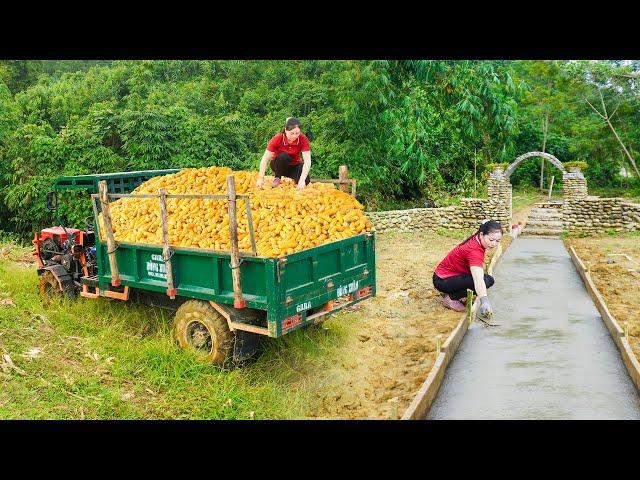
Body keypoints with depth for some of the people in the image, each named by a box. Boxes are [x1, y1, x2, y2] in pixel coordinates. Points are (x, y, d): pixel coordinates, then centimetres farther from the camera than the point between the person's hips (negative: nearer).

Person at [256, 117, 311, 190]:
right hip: (279, 165, 0)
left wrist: (302, 180, -43)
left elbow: (307, 161, -28)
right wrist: (261, 178, -36)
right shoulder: (277, 138, -25)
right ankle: (277, 178, -10)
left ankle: (294, 178, 4)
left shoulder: (303, 139, -23)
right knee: (283, 156, -35)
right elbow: (265, 159, -25)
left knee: (305, 181, -30)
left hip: (294, 165, 1)